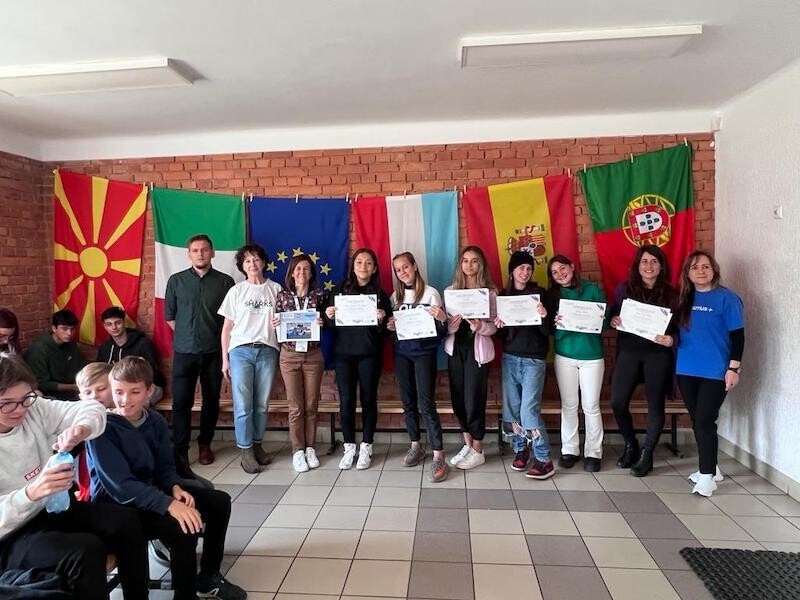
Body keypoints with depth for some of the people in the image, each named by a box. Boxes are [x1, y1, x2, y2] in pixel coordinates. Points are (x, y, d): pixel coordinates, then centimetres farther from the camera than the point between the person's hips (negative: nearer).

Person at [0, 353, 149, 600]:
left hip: (52, 508, 6)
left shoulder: (35, 410, -6)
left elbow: (92, 409, -8)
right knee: (87, 549, -30)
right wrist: (30, 493, -41)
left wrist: (81, 428, -31)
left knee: (126, 521, -10)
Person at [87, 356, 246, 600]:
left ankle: (208, 578, 18)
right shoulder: (102, 427, -22)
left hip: (150, 492, 8)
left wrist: (175, 488, -15)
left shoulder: (155, 421, 0)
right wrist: (169, 504, -36)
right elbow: (121, 486, -27)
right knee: (183, 528, -30)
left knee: (219, 501, 2)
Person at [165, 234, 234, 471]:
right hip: (184, 352, 0)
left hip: (214, 352, 0)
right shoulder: (176, 280, 5)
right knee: (181, 401, -3)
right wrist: (186, 336, 9)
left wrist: (223, 341, 2)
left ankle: (205, 444, 26)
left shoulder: (225, 282, 1)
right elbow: (169, 315, 10)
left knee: (211, 400, 10)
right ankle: (180, 451, 6)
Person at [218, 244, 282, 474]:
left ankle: (257, 444, 21)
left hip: (267, 351, 1)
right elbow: (227, 328, 8)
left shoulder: (276, 289, 7)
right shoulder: (236, 291, 6)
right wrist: (225, 359, 4)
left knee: (262, 404, 5)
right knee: (243, 405, -3)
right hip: (241, 351, -1)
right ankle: (245, 451, 7)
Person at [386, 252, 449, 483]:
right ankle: (416, 446, 26)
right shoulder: (396, 296, 8)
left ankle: (439, 457, -5)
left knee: (426, 404, -9)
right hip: (402, 353, 5)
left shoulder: (430, 293, -5)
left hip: (425, 353, -5)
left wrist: (442, 319, -27)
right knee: (408, 402, 10)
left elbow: (441, 332, -6)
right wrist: (390, 327, -6)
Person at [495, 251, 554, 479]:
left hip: (533, 359, -3)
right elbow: (500, 334, 9)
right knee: (512, 407, 7)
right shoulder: (503, 295, 6)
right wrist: (498, 326, -13)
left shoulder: (540, 293, -2)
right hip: (509, 358, 4)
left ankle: (544, 460, 2)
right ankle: (520, 450, 25)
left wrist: (544, 316, -25)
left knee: (529, 410, -8)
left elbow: (548, 331, -5)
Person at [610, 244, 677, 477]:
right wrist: (613, 320, -11)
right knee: (617, 402, 0)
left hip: (658, 355, -1)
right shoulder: (624, 288, 3)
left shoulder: (671, 294, -1)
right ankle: (631, 446, 24)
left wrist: (671, 340, -20)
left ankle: (646, 455, 20)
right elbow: (613, 316, 12)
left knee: (655, 404, 5)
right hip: (628, 352, 2)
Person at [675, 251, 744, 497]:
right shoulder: (684, 298, 9)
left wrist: (733, 368, -11)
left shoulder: (726, 298, -5)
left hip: (715, 372, -5)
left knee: (704, 421, -7)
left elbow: (737, 336, -7)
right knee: (697, 421, 13)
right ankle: (710, 468, 28)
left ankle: (707, 475, 4)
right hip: (686, 370, 5)